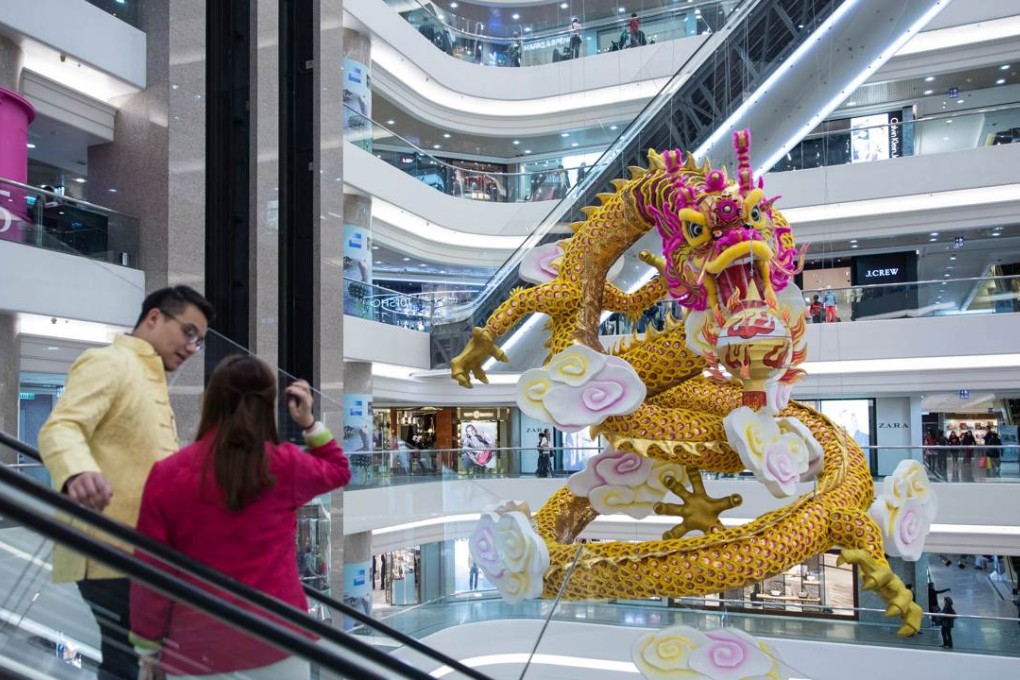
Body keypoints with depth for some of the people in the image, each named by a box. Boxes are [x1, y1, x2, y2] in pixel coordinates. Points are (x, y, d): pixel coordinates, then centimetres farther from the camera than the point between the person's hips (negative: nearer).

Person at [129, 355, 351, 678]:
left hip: (197, 640, 0)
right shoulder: (286, 465, -7)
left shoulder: (167, 475, -8)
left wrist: (147, 644, 9)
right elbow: (338, 470, 16)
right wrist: (309, 423, 12)